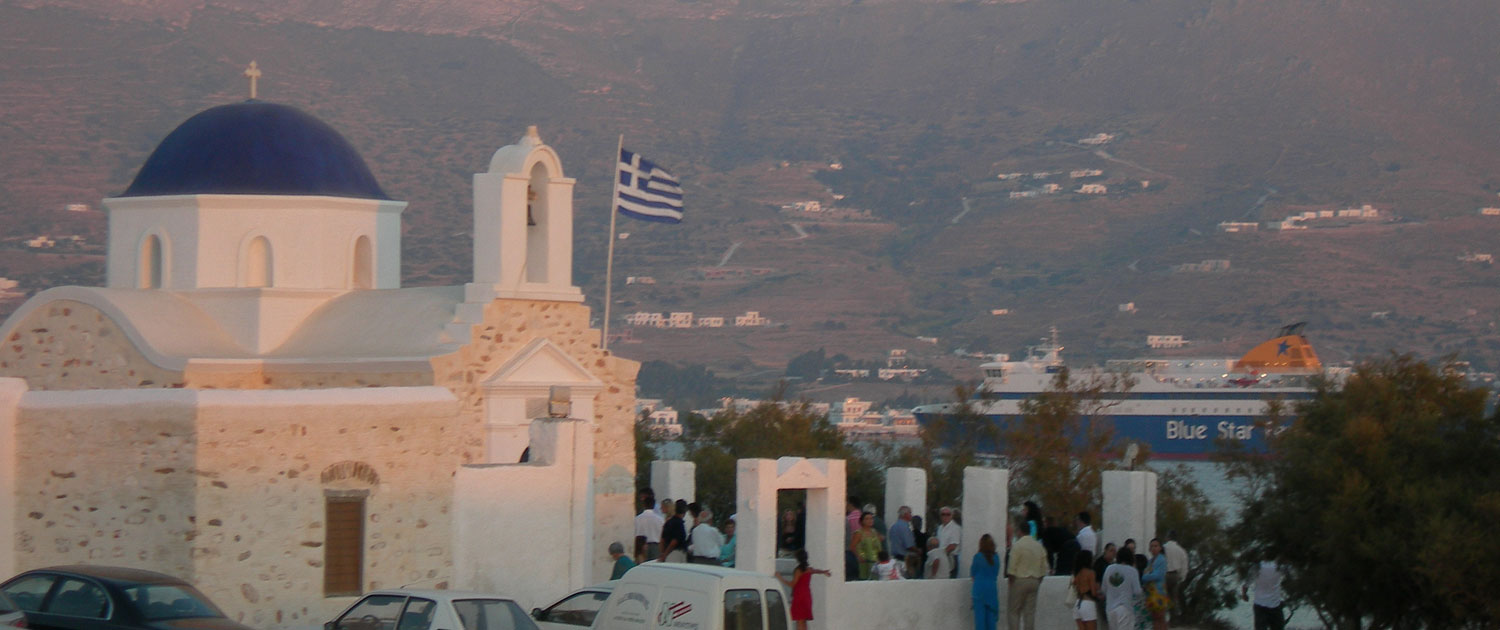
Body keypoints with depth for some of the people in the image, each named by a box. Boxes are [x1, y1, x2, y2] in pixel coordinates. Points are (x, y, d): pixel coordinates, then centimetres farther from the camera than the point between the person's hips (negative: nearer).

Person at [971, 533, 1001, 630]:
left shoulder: (978, 557, -9)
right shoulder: (996, 557, 1)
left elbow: (972, 574, 0)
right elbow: (997, 574, 11)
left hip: (979, 589, -3)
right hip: (992, 588, 3)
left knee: (980, 615, 1)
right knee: (991, 614, 7)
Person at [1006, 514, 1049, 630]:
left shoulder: (1017, 545, -10)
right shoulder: (1039, 546, 8)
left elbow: (1012, 568, -12)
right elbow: (1044, 568, 9)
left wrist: (1011, 580, 0)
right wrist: (1038, 581, 16)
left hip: (1019, 581, -5)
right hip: (1035, 581, 5)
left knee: (1013, 611, 1)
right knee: (1030, 612, 6)